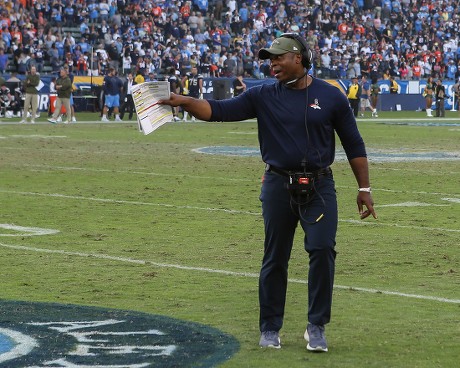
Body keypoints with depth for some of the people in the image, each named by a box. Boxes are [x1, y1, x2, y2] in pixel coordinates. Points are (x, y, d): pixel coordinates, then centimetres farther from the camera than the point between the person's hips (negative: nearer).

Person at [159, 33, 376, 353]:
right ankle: (270, 328, 19)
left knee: (322, 250, -14)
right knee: (275, 258, 6)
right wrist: (184, 101, -22)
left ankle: (317, 327, -2)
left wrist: (364, 188, 3)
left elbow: (353, 144, 6)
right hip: (278, 187, 2)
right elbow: (220, 110, -6)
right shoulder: (263, 96, 4)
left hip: (319, 187, -1)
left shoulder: (331, 96, 1)